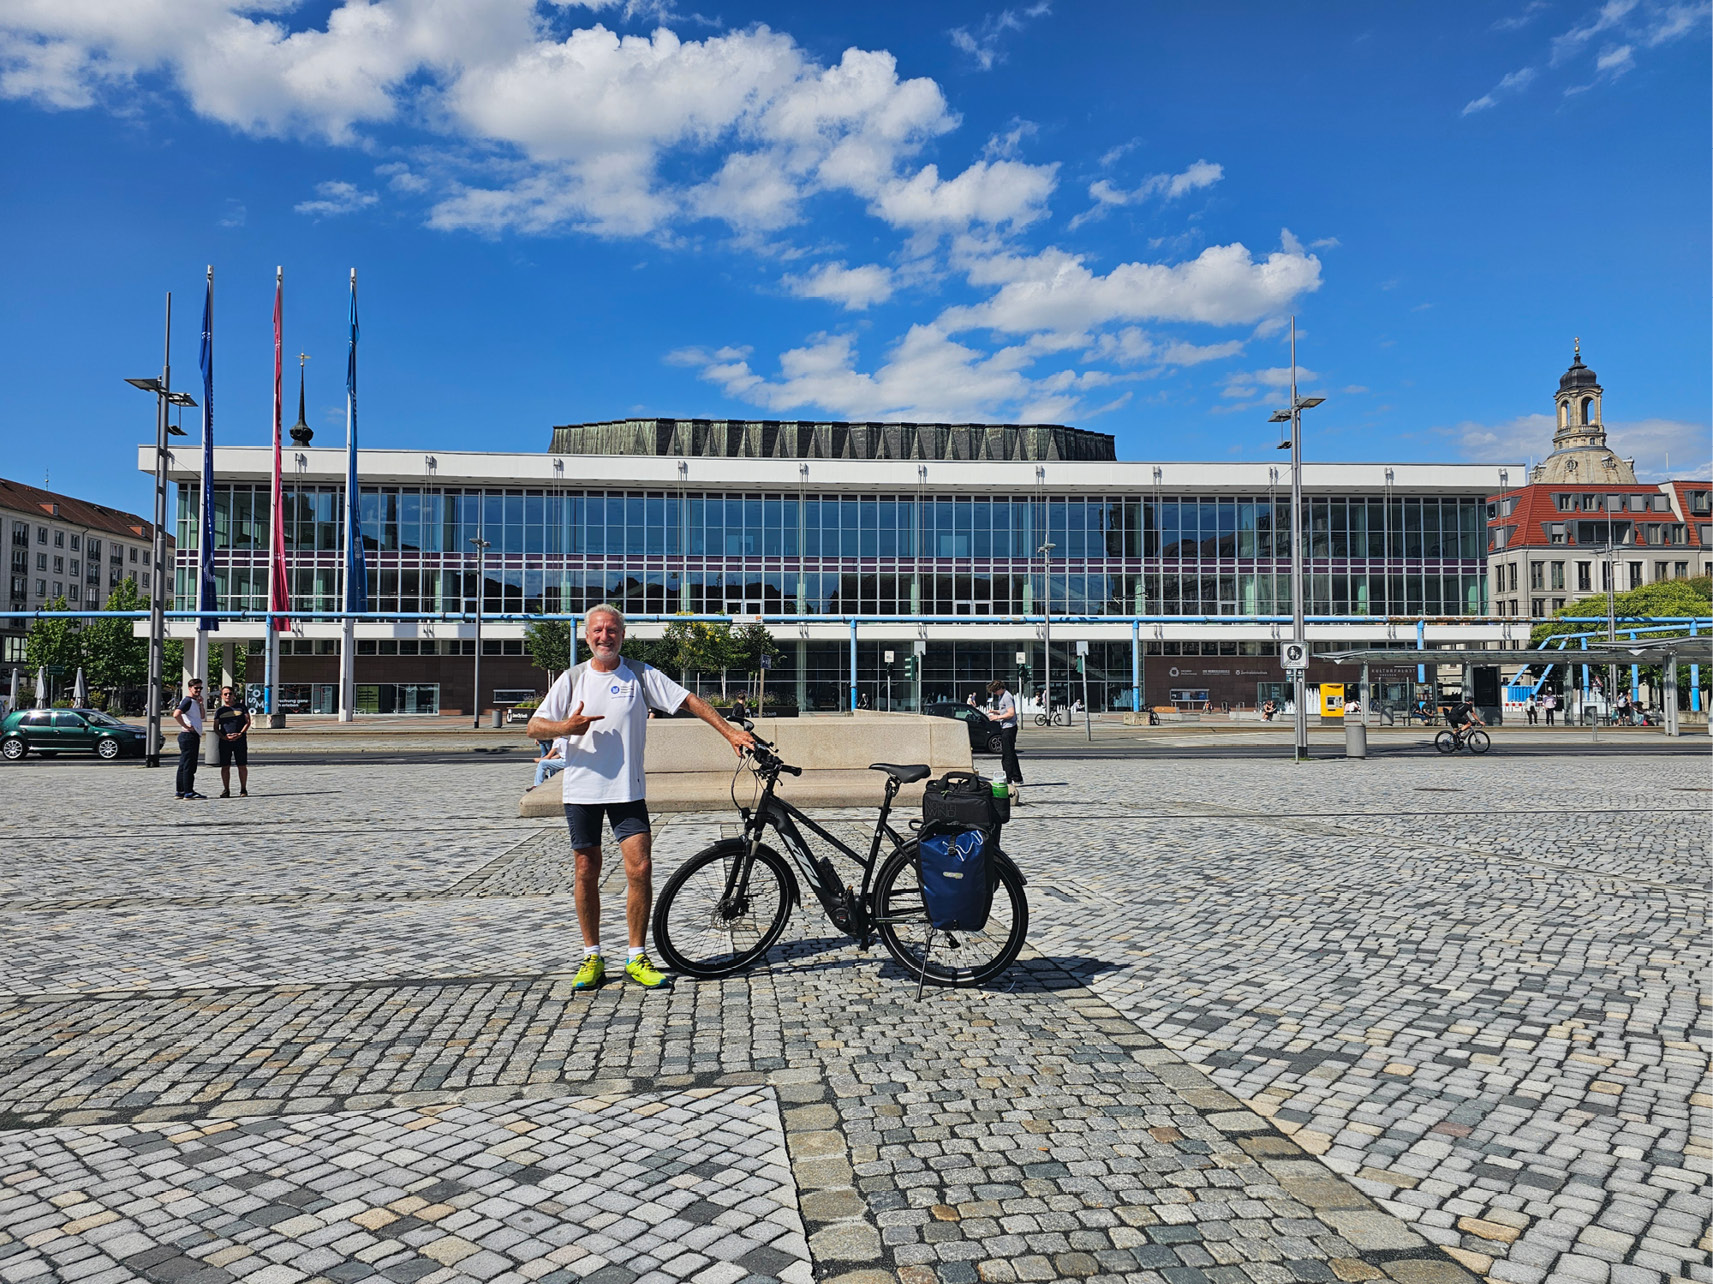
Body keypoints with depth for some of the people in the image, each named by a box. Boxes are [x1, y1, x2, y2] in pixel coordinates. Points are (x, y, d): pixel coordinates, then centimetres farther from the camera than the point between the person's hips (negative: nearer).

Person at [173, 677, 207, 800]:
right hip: (188, 735, -10)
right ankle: (188, 792, -11)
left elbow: (202, 716, 27)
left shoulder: (194, 702, 19)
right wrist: (187, 727, -19)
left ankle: (181, 791, 16)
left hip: (194, 736, 10)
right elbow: (176, 714, -26)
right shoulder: (187, 701, -11)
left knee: (184, 765, 12)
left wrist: (201, 704, 12)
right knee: (188, 765, -10)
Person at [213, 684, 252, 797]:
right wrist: (224, 737, -11)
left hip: (240, 741, -1)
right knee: (225, 766, 0)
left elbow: (248, 722, 4)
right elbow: (216, 728, 8)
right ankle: (226, 790, 7)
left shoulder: (241, 706, 8)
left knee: (242, 766, -1)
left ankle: (243, 789, 6)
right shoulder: (219, 710, 11)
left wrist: (240, 734, -10)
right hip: (224, 741, 1)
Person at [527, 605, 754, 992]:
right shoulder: (573, 679, 6)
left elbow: (689, 701, 2)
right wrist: (566, 726, -18)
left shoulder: (640, 674, 2)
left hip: (627, 790, -1)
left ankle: (637, 958, 4)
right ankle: (592, 958, 19)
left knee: (640, 868, -9)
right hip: (581, 789, 1)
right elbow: (534, 727, 3)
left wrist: (730, 731, -6)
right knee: (586, 872, 6)